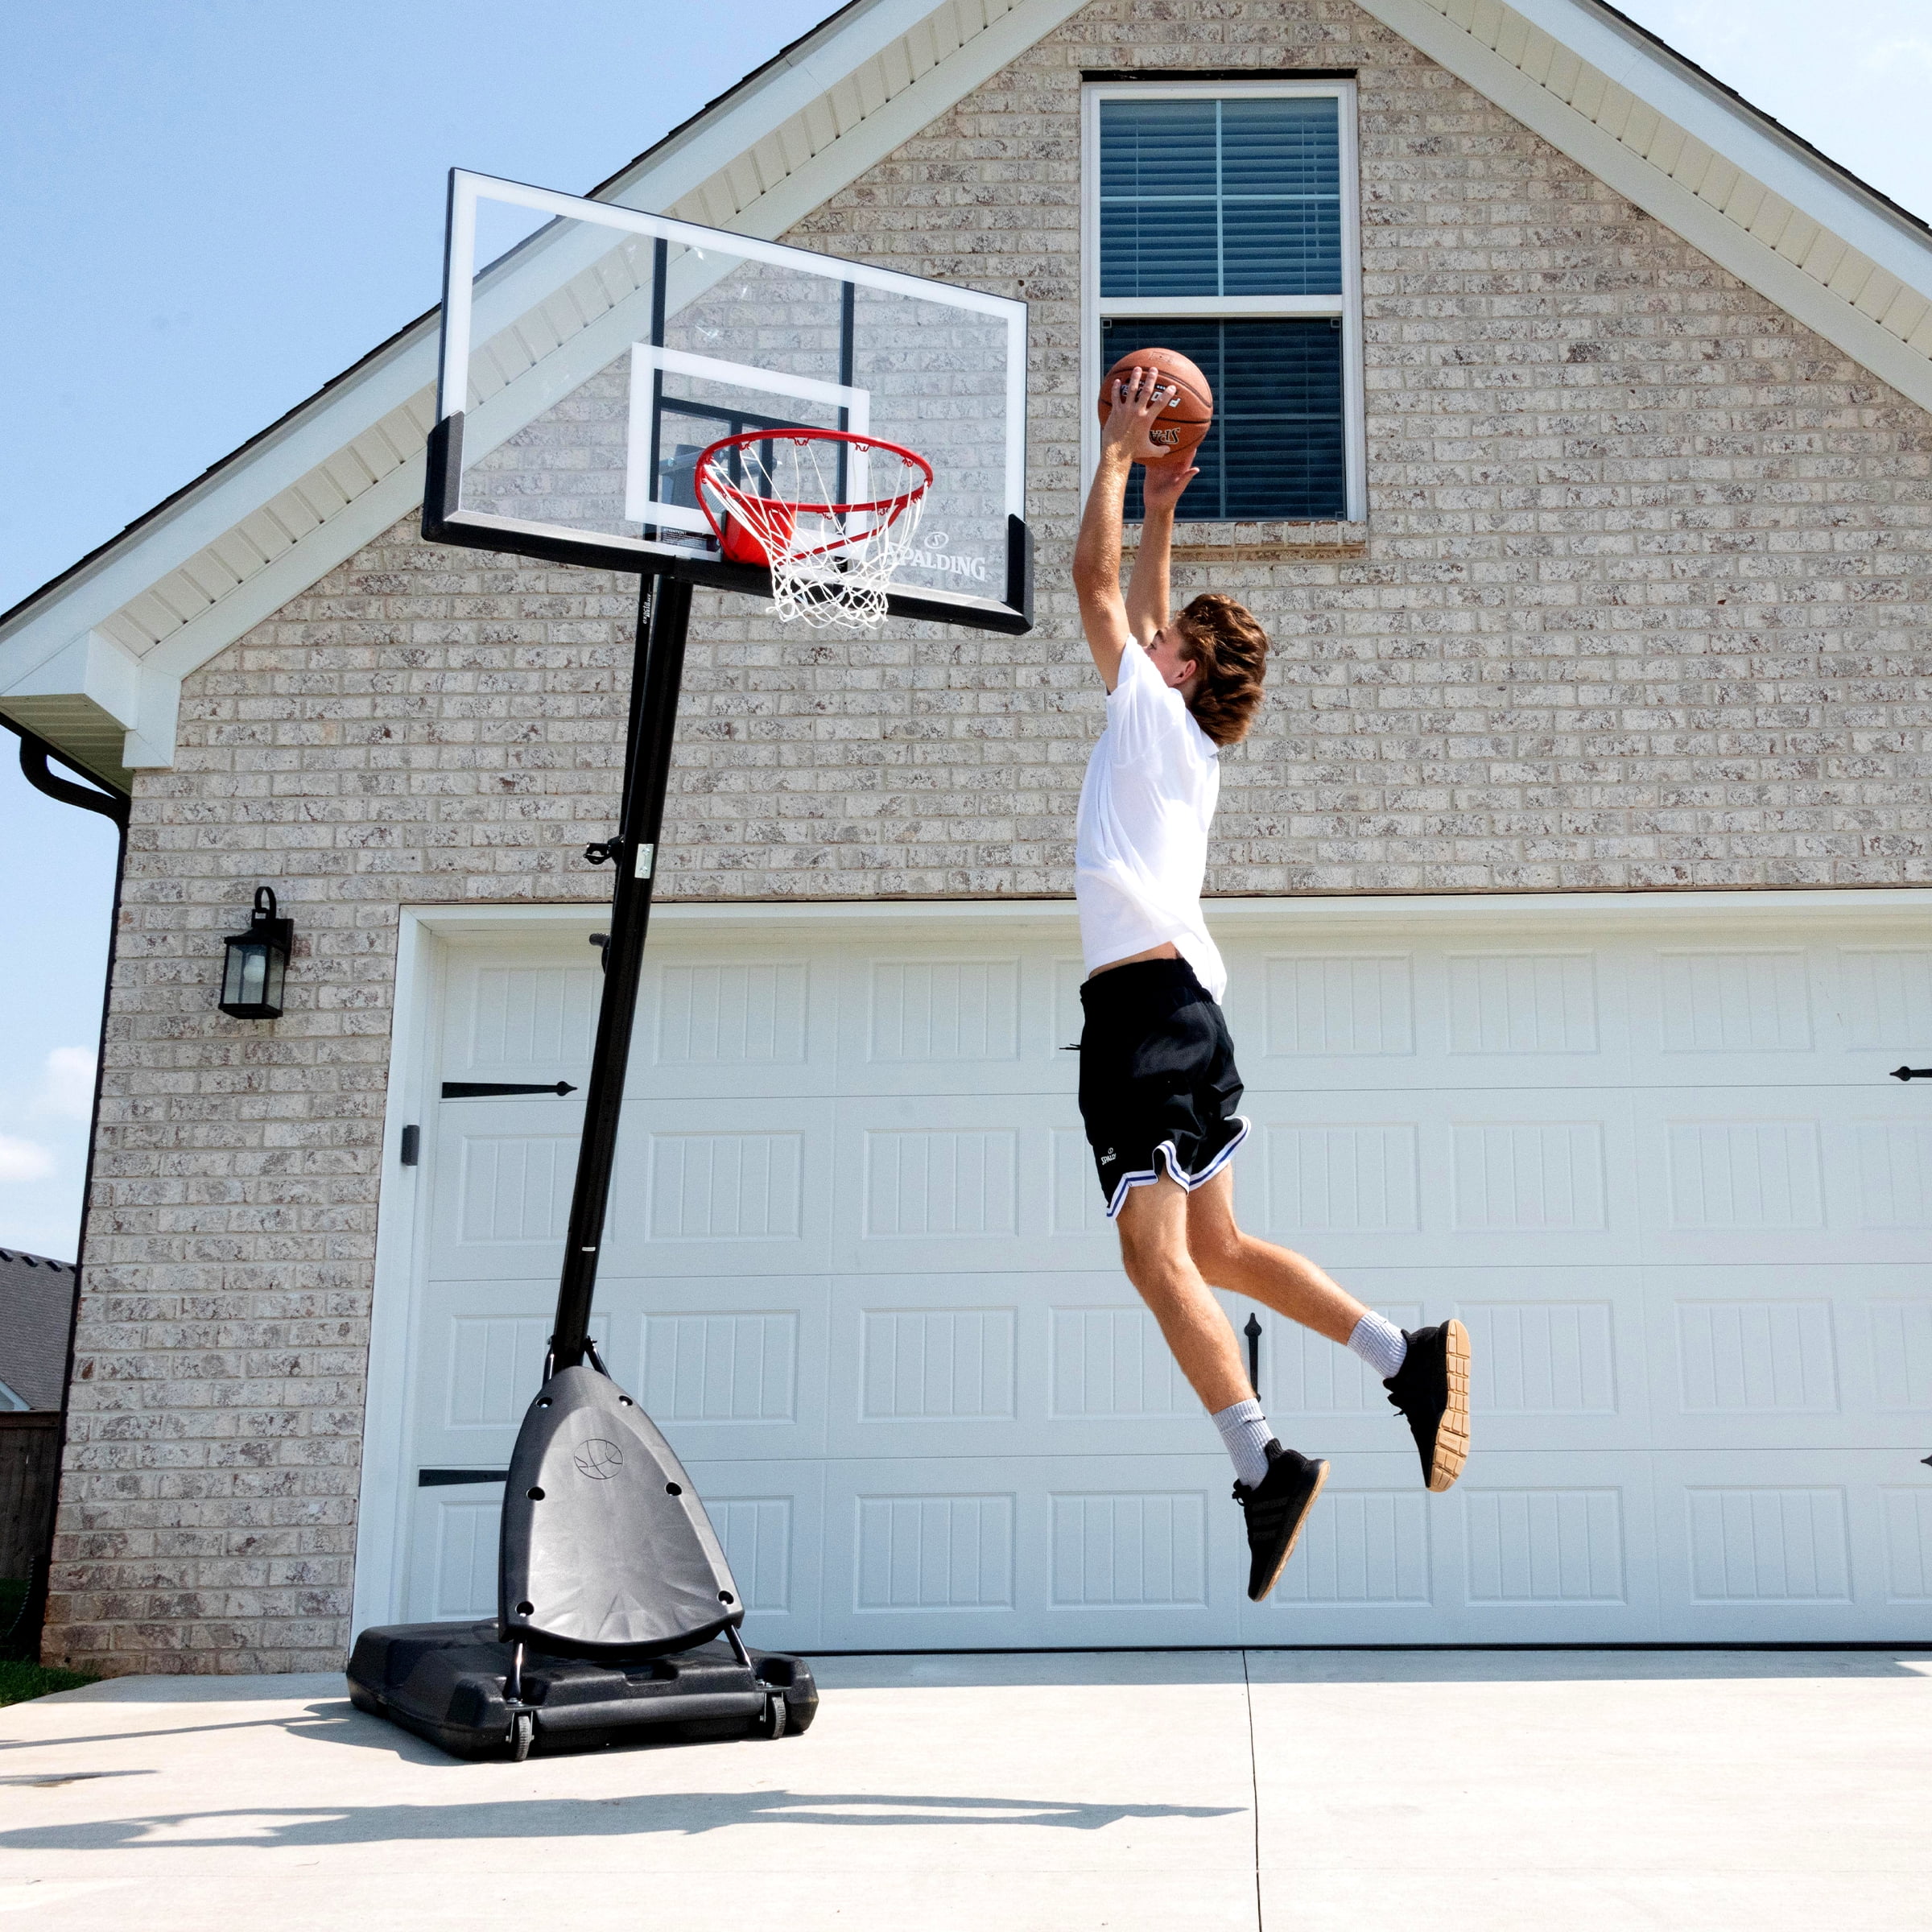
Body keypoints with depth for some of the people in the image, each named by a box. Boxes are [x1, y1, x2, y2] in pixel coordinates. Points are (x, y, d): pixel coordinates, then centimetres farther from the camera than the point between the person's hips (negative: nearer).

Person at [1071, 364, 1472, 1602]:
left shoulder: (1151, 710, 2)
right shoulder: (1193, 744, 22)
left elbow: (1097, 579, 5)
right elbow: (1144, 607, 37)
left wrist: (1121, 453, 15)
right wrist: (1164, 511, 38)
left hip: (1140, 997, -9)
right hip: (1189, 1001, 9)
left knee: (1156, 1254, -13)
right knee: (1216, 1247, 12)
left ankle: (1265, 1466, -19)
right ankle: (1406, 1357, 6)